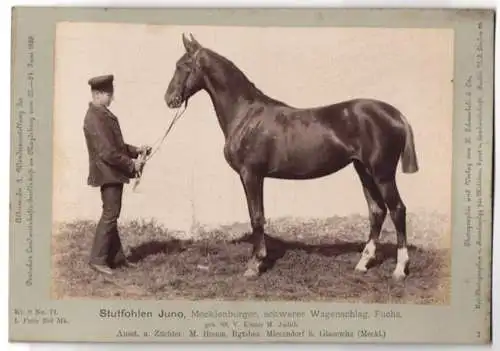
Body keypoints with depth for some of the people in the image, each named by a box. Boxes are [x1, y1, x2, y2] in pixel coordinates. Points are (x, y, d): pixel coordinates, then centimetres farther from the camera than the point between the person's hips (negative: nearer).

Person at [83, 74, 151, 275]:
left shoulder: (104, 114, 12)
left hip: (113, 175, 10)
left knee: (111, 216, 15)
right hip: (108, 174, -10)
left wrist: (136, 150, 8)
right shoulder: (95, 119, -20)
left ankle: (116, 257, 25)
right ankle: (97, 260, 5)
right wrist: (131, 164, -16)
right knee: (110, 216, -4)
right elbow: (107, 153, -24)